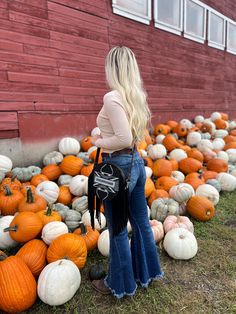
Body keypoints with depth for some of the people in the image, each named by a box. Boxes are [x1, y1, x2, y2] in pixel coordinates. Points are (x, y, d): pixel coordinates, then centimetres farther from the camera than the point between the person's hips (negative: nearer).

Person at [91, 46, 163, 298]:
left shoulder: (112, 98, -18)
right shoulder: (136, 95, 7)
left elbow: (124, 138, -26)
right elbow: (133, 132, 7)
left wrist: (99, 142, -10)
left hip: (118, 166, -8)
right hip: (136, 161, 8)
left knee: (118, 229, 10)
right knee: (140, 221, 21)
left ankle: (120, 284, 33)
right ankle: (146, 272, 43)